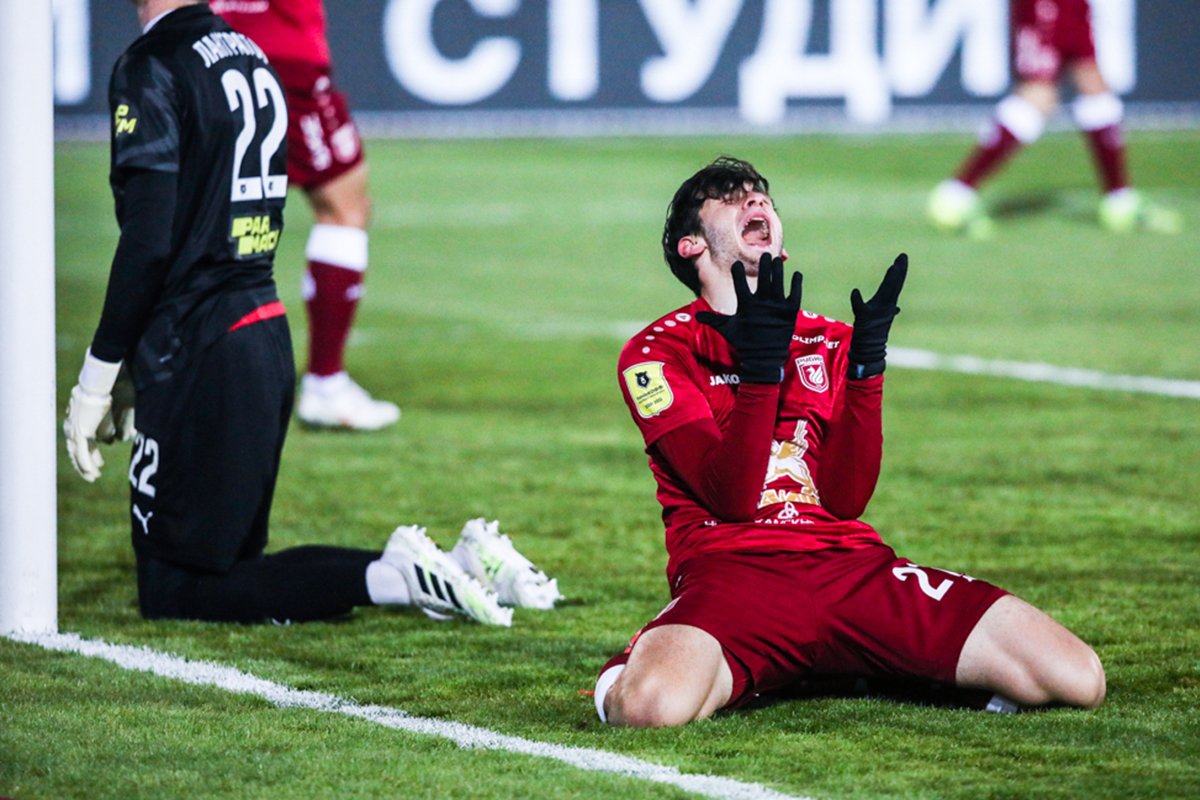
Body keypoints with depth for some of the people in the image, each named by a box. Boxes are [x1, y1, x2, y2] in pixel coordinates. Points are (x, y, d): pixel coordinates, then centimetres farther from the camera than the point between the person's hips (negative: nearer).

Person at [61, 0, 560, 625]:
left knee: (174, 592, 0)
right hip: (270, 335, 9)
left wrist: (99, 374, -11)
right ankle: (456, 567, 4)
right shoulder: (252, 58, 15)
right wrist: (134, 368, 19)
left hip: (204, 353, -9)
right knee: (230, 561, 17)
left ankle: (390, 578, -16)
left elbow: (150, 240, -19)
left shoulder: (151, 68, -13)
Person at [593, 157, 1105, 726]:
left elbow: (846, 499, 4)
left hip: (851, 566, 4)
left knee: (1077, 679, -14)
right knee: (650, 706, -41)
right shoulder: (657, 353, 7)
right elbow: (733, 497, -9)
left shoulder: (829, 342, 21)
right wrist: (760, 368, -17)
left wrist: (867, 364, -5)